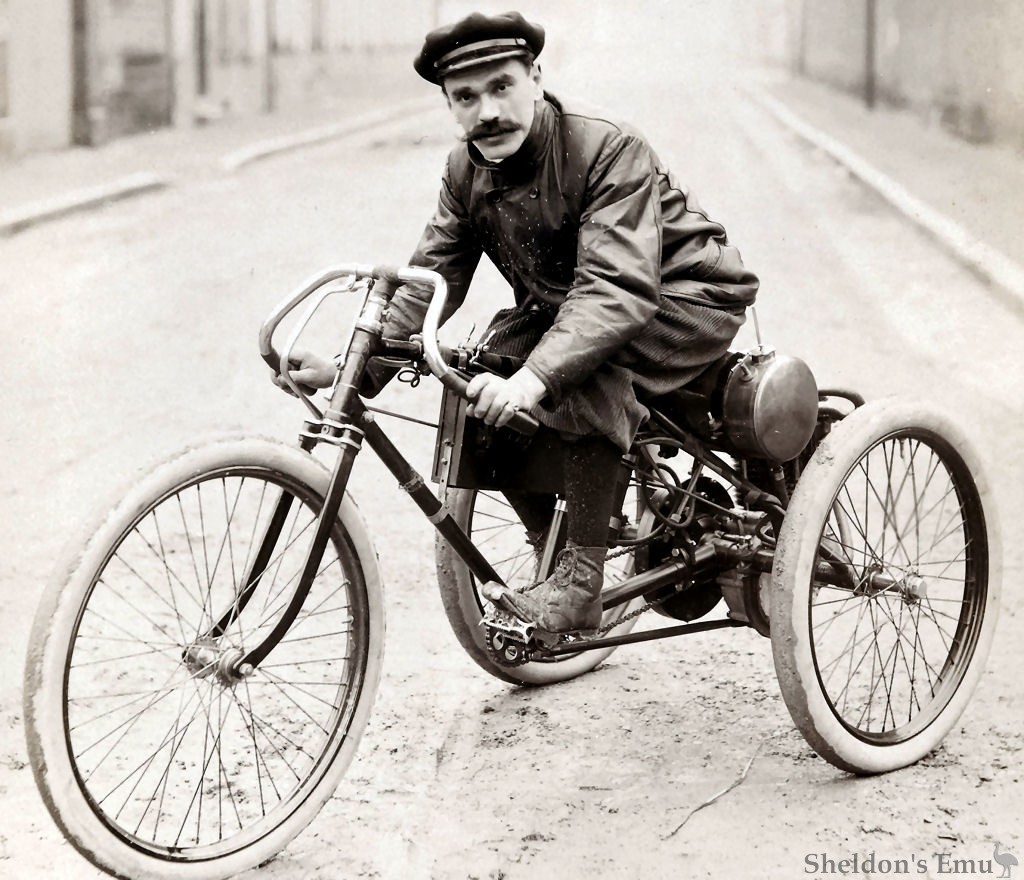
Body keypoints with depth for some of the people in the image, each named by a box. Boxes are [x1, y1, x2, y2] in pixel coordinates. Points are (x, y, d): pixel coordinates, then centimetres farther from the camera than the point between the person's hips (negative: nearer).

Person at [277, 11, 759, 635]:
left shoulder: (608, 148, -29)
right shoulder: (467, 171, -6)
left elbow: (618, 286, -41)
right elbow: (428, 282, -6)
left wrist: (533, 378, -55)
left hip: (683, 298, -7)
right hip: (559, 302, 7)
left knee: (585, 376, -36)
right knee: (478, 395, -14)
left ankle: (582, 583, -25)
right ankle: (555, 554, 6)